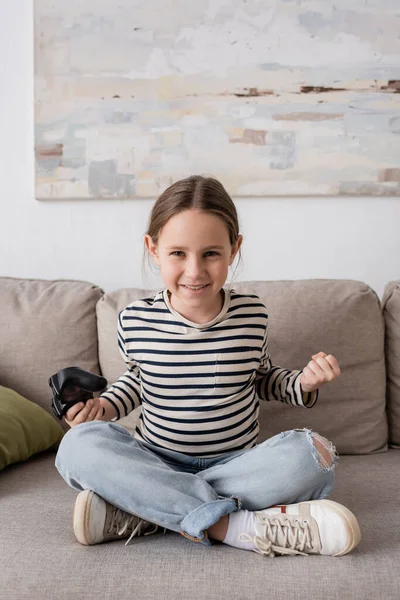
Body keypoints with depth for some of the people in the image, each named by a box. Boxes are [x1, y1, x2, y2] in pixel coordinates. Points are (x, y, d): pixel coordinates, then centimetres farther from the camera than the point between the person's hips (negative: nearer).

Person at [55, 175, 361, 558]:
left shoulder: (251, 314, -7)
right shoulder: (135, 321, -7)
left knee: (313, 454, -30)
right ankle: (236, 526, -33)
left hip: (237, 465, 0)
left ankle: (138, 513, -28)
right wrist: (106, 405, -4)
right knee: (79, 444, -28)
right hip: (156, 464, 0)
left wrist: (302, 384, -9)